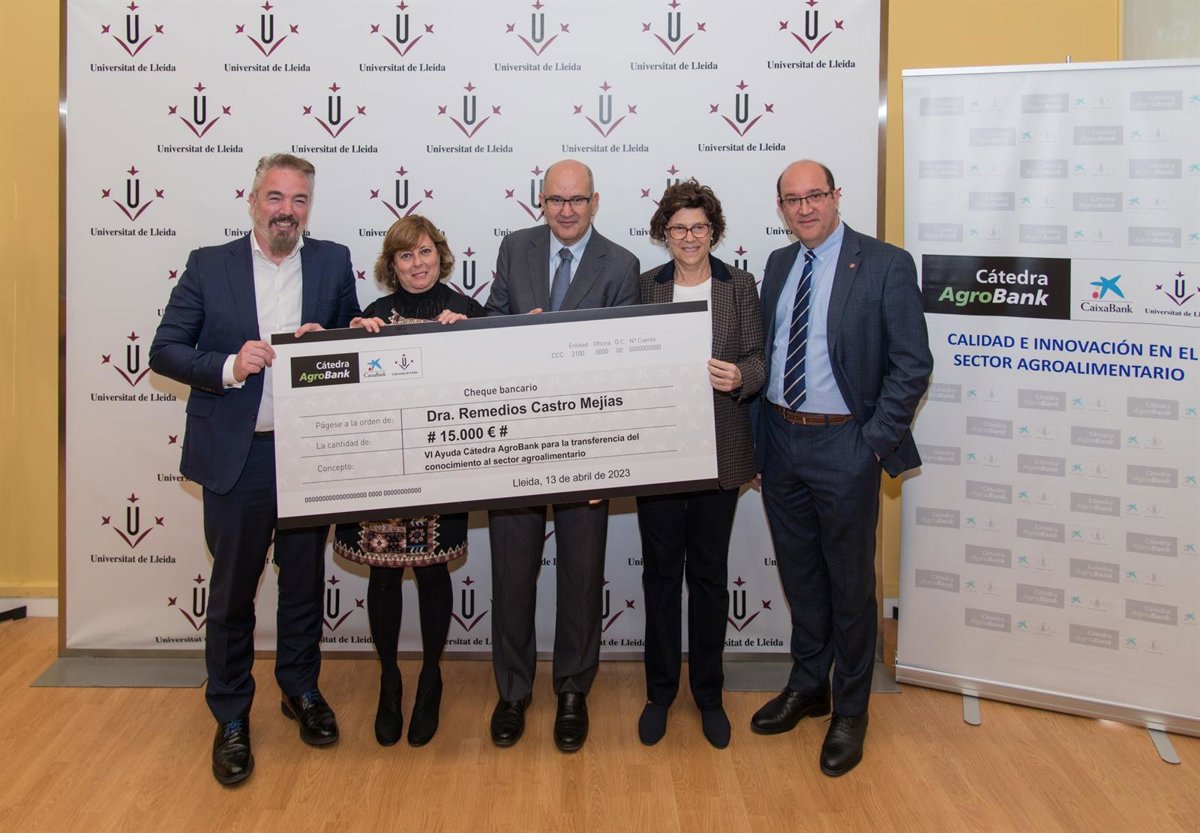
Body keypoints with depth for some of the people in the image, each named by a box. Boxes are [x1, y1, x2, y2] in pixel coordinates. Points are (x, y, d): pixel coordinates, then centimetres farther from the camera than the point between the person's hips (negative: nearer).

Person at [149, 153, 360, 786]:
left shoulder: (333, 263, 4)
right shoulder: (209, 266, -1)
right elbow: (165, 351, -2)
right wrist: (228, 367, -19)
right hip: (236, 456, -1)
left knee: (305, 583, 15)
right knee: (231, 591, 9)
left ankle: (301, 689, 36)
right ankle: (230, 718, 24)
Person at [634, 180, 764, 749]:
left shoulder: (739, 286, 4)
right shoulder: (644, 286, 5)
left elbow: (760, 359, 0)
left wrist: (740, 377, -21)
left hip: (719, 452, 0)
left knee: (709, 574, 9)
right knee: (660, 572, 8)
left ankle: (708, 693, 24)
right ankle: (660, 692, 23)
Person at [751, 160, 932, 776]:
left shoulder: (885, 264, -9)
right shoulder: (778, 265, 9)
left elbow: (912, 363, -11)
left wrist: (876, 441, -14)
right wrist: (759, 433, 5)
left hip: (844, 446, -5)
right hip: (780, 441, 6)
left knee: (850, 583, 7)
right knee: (799, 575, 18)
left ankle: (850, 712, 23)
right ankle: (807, 686, 36)